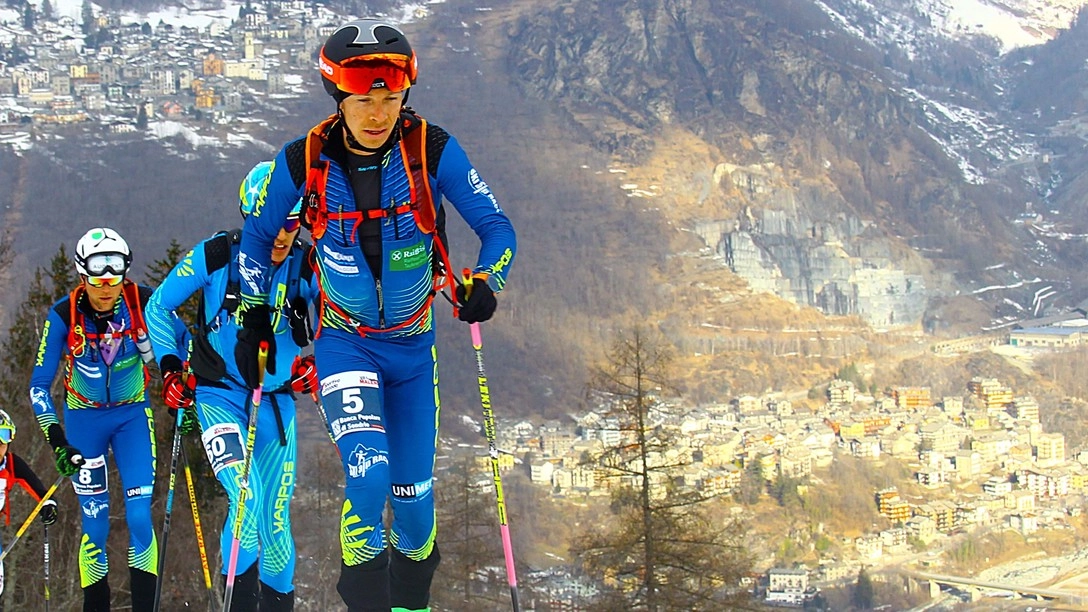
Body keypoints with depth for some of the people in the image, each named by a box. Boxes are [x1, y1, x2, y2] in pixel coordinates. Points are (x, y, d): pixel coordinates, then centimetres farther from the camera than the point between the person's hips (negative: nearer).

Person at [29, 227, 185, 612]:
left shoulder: (143, 302, -18)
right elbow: (39, 384, -12)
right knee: (95, 526, -2)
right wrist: (55, 437, -21)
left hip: (133, 414, 0)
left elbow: (180, 340, 0)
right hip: (83, 418, 0)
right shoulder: (64, 314, -19)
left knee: (140, 517, -10)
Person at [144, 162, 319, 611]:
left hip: (276, 401, 2)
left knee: (274, 519, 5)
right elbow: (159, 307, 3)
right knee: (246, 500, -23)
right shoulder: (217, 256, -12)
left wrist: (318, 362, -7)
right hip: (219, 395, -2)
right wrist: (171, 368, -2)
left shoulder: (307, 267, -8)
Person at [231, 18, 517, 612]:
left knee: (412, 494, 9)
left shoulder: (433, 150, -16)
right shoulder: (303, 160, -13)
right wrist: (253, 319, 0)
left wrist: (483, 283, -28)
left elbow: (497, 228, -9)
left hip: (414, 346, 1)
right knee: (369, 473, -24)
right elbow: (257, 236, 4)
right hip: (343, 344, -1)